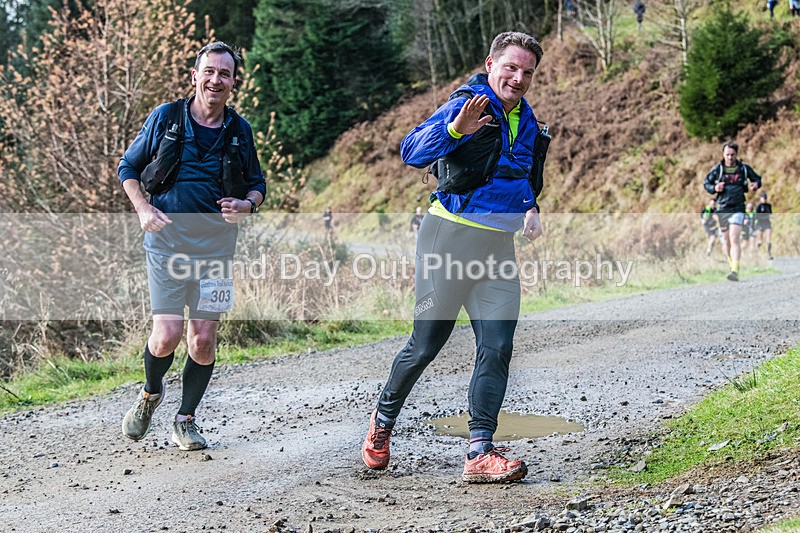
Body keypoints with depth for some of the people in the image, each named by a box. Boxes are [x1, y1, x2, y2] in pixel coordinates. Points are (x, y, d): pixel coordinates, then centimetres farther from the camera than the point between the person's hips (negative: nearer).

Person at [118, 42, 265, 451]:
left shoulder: (239, 131, 6)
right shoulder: (165, 118, 0)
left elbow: (257, 184, 17)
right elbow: (128, 167, 10)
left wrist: (247, 206, -6)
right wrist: (143, 208, -7)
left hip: (215, 248, 2)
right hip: (167, 243, -2)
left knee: (203, 340, 0)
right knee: (167, 335, -12)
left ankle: (186, 419, 20)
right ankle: (150, 394, 20)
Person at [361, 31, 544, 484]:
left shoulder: (527, 122, 15)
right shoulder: (467, 106, -9)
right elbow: (412, 152, -21)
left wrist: (531, 208, 11)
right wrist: (455, 129, -38)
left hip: (499, 246, 6)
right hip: (451, 236, -6)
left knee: (497, 349, -6)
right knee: (426, 344, 2)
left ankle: (480, 453, -6)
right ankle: (383, 422, 26)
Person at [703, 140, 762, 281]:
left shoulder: (744, 169, 0)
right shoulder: (717, 169, -1)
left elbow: (757, 179, 16)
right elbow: (706, 183, 10)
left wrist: (756, 184, -7)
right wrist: (714, 188, -10)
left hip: (737, 208, -2)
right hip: (722, 208, 2)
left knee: (734, 239, -17)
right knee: (726, 240, 14)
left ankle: (735, 271, -24)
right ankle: (730, 263, 38)